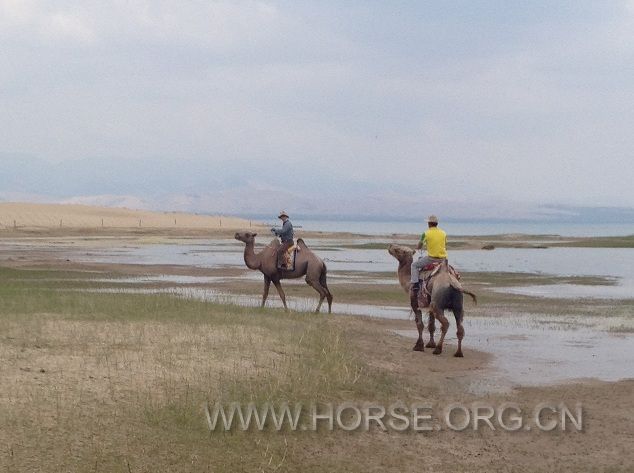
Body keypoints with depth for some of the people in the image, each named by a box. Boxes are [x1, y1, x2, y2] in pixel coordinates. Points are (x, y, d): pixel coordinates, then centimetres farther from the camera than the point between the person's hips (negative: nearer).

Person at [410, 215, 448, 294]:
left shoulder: (426, 234, -6)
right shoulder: (443, 233, 7)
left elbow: (418, 247, 5)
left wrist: (418, 246, 29)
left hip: (431, 258, -4)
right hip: (443, 259, 4)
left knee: (414, 265, 13)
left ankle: (415, 284, 1)